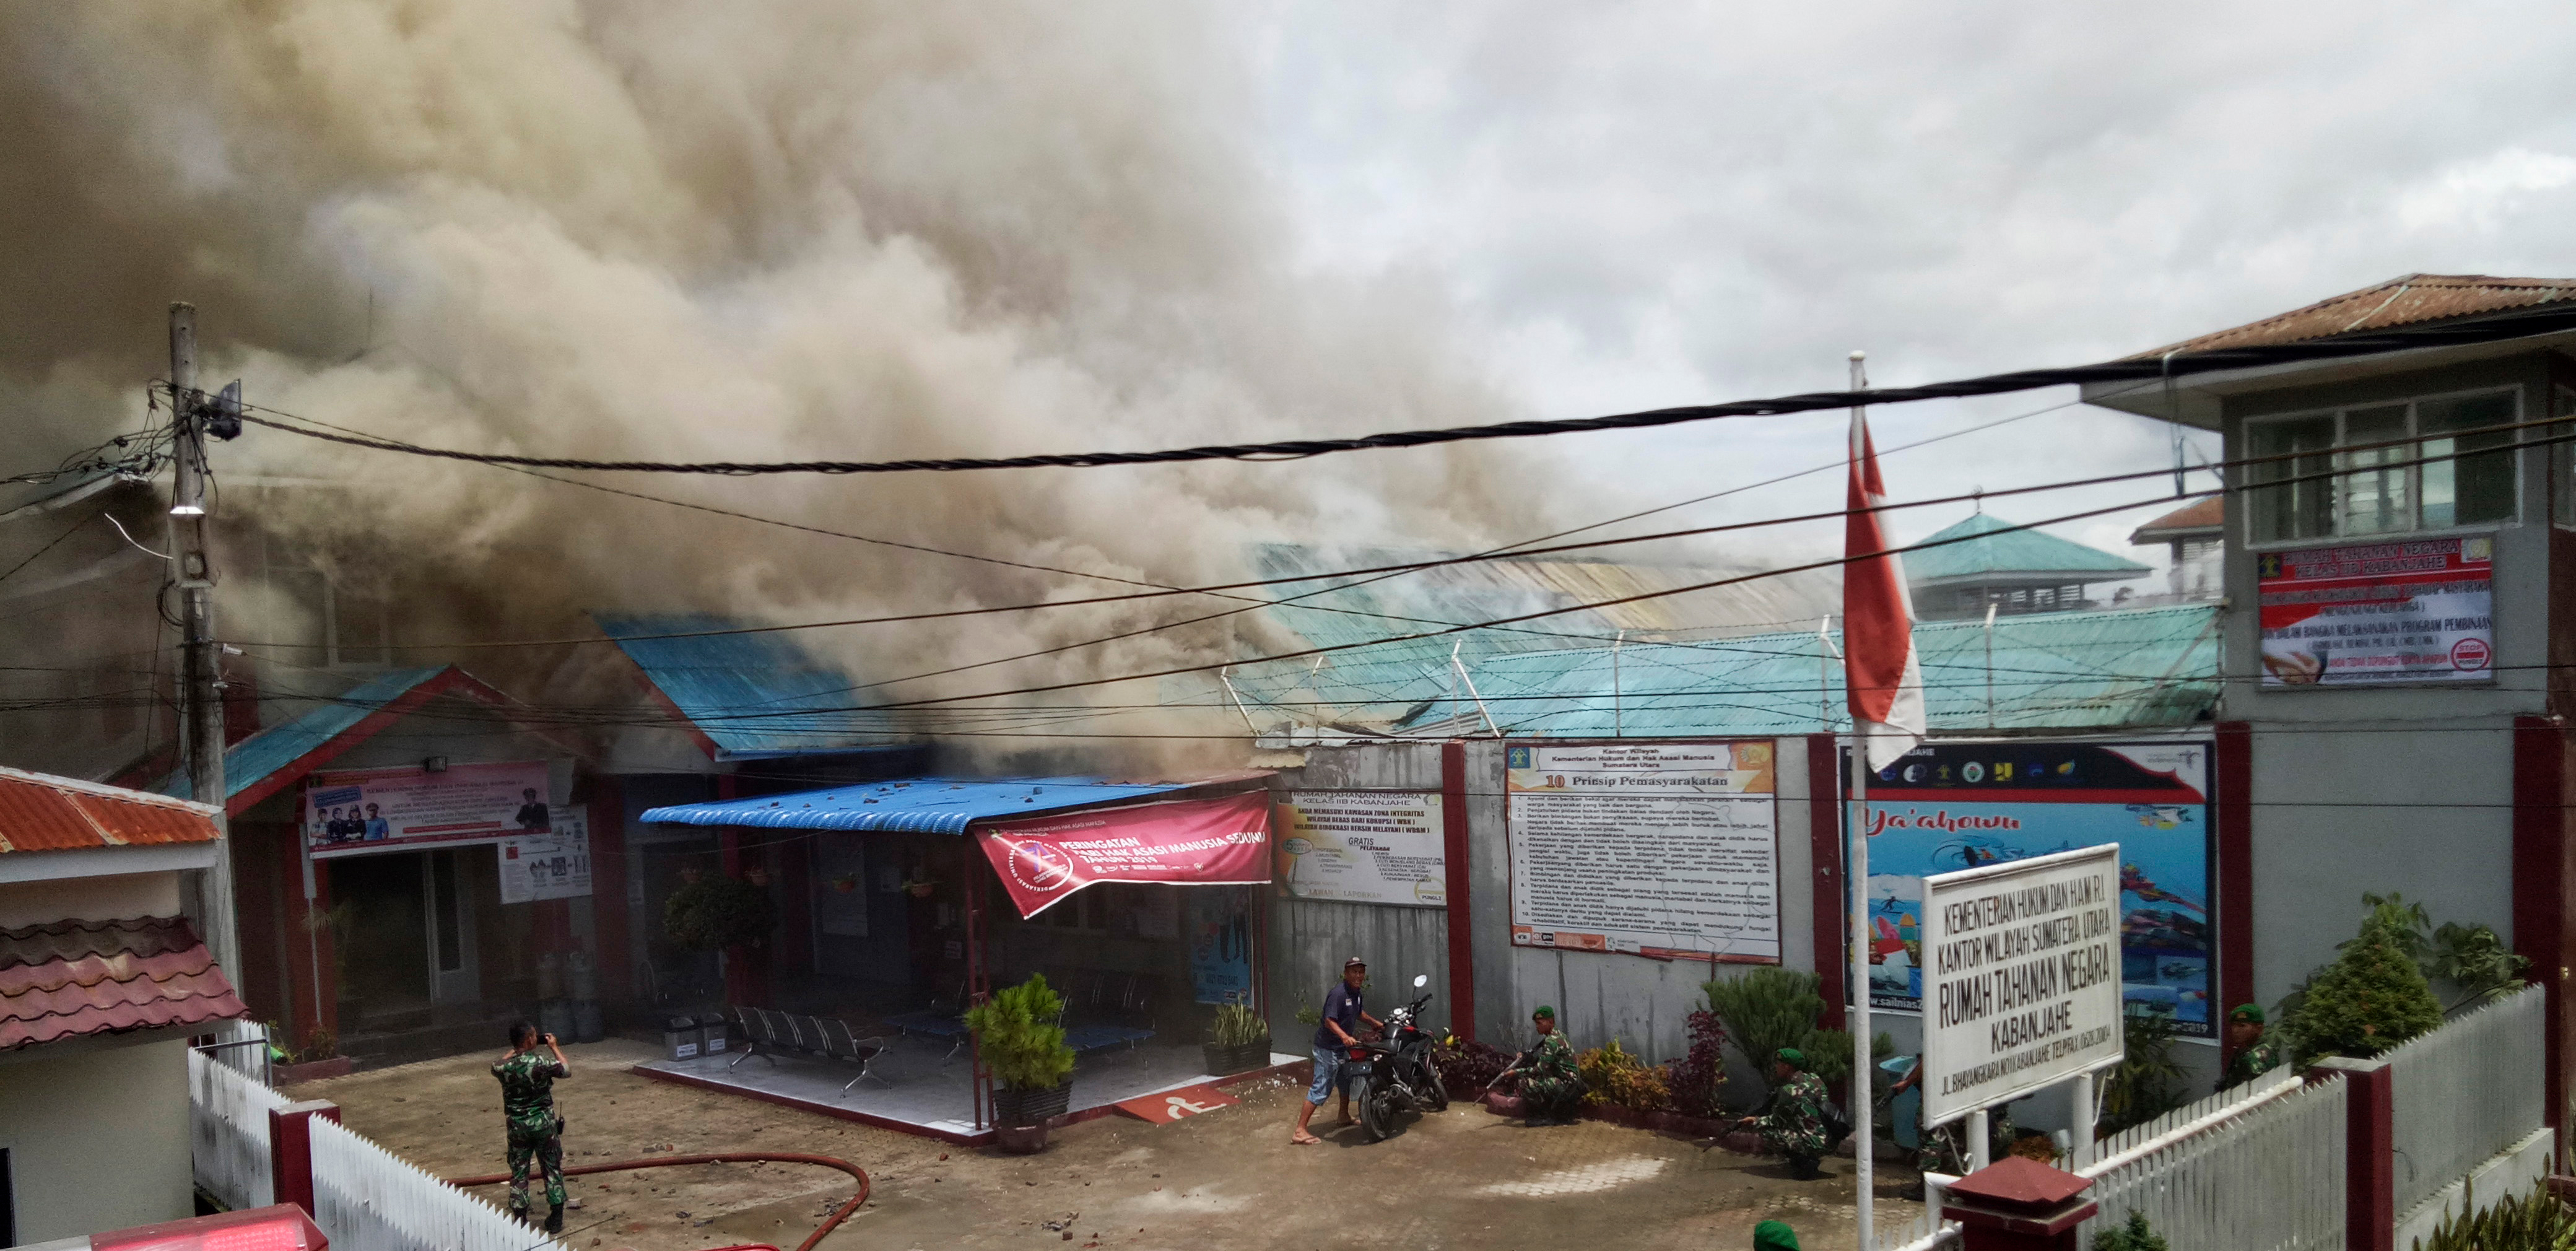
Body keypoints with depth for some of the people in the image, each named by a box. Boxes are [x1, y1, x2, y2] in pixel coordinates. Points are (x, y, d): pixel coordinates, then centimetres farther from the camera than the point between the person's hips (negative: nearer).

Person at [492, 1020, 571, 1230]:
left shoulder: (503, 1068, -12)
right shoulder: (541, 1064, -21)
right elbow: (567, 1071, -2)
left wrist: (515, 1050, 17)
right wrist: (554, 1048, 8)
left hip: (517, 1126, 2)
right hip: (544, 1124, -2)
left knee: (518, 1172, 14)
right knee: (552, 1169, 12)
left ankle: (519, 1219, 17)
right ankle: (556, 1218, 17)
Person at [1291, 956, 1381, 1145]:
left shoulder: (1356, 992, 9)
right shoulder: (1338, 993, -22)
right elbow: (1329, 1020, -30)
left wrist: (1376, 1023, 31)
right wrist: (1344, 1036, -43)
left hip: (1342, 1047, 10)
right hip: (1328, 1049, -10)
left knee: (1347, 1081, 25)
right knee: (1321, 1089, -12)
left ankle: (1344, 1116, 47)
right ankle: (1300, 1132, -13)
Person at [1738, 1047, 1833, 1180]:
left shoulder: (1790, 1090, -14)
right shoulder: (1813, 1078, 9)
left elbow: (1778, 1120, -2)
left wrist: (1756, 1122, 13)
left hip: (1816, 1143, -9)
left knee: (1768, 1134, -4)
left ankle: (1805, 1164, -4)